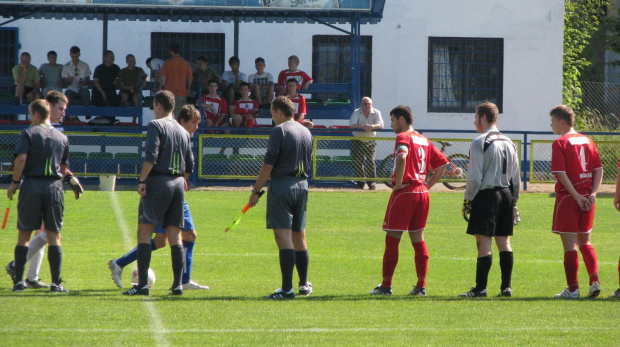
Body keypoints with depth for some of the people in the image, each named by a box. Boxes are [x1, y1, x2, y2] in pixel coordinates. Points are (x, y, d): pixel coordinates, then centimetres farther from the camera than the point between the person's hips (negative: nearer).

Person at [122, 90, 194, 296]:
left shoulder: (156, 125, -4)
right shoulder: (183, 131, 16)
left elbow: (151, 156, -17)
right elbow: (190, 165, 19)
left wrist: (142, 180, -15)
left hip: (157, 181, -7)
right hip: (177, 184, 7)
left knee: (145, 231, -8)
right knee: (175, 235, 10)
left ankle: (142, 284, -16)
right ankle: (178, 285, 6)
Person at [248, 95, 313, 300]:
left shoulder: (280, 130, -9)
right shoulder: (306, 132, 14)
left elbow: (268, 164, -14)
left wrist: (256, 190, -10)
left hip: (281, 185, -7)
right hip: (302, 185, 8)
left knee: (283, 236, -10)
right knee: (299, 237, 18)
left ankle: (287, 288, -17)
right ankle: (304, 285, 25)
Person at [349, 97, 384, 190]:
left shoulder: (376, 113, -7)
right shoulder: (356, 112, -10)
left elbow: (381, 125, -19)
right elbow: (351, 125, -22)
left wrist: (371, 126, -39)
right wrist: (362, 126, -39)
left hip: (370, 141, 0)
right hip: (357, 140, 0)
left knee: (370, 161, -9)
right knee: (357, 161, -4)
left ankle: (372, 181, -4)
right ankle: (360, 181, 7)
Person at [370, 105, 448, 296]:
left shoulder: (403, 137, -8)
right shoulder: (424, 140, 15)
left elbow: (401, 158, -28)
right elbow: (442, 162, 16)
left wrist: (398, 183, -18)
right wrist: (428, 184, 12)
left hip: (404, 193, -7)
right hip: (422, 193, 7)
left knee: (392, 239, -1)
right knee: (418, 239, 10)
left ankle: (386, 285, 0)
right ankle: (421, 286, 7)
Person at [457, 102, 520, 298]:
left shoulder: (479, 143, -10)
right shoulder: (509, 143, 13)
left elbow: (475, 177, -13)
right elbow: (516, 177, 15)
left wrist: (468, 201, -5)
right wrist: (513, 200, 21)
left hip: (486, 195, -7)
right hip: (506, 194, 7)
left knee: (484, 242, -7)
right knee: (504, 242, 9)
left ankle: (480, 288, -8)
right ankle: (506, 287, 8)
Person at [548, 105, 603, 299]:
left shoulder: (560, 143, -8)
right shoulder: (587, 141, 11)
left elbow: (561, 174, -16)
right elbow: (599, 169, 7)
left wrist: (577, 197, -15)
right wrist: (593, 193, -1)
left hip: (568, 197, -6)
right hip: (587, 199, 6)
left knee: (569, 245, -2)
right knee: (584, 242, 17)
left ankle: (573, 288, -3)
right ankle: (594, 281, 4)